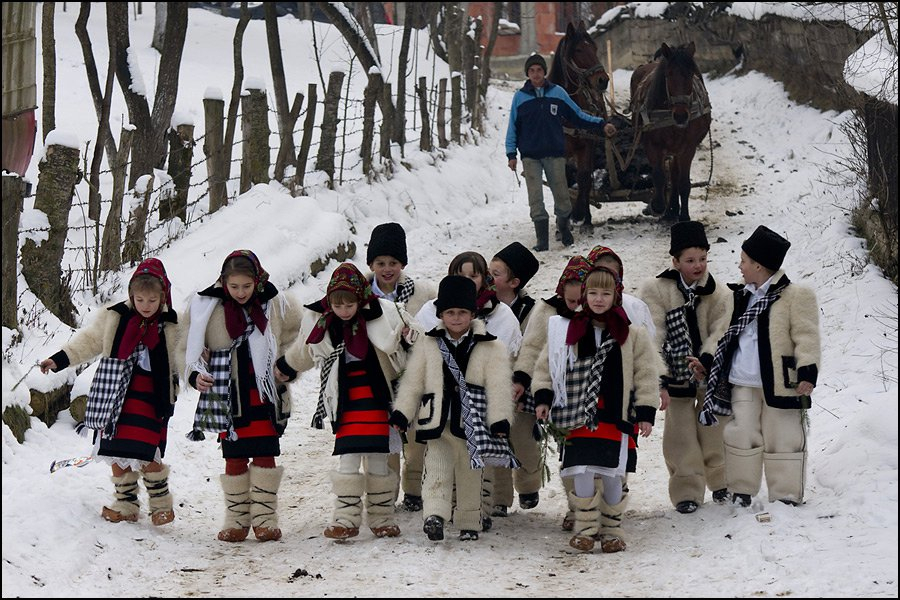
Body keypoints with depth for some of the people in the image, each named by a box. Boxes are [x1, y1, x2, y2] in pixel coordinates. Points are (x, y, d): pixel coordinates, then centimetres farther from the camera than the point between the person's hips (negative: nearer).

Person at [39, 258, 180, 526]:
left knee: (146, 456, -11)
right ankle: (125, 504, 21)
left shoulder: (172, 326, -3)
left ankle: (161, 503, 11)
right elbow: (89, 341, 8)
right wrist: (59, 360, 2)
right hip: (117, 394, 3)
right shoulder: (115, 318, 2)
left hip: (152, 398, -3)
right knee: (118, 455, 6)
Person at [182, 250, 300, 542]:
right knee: (235, 458, 3)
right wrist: (196, 373, -12)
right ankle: (237, 519, 12)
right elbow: (190, 348, 5)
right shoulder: (207, 306, -4)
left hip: (264, 394, 0)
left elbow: (295, 335, 15)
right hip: (228, 395, 0)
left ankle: (264, 518, 7)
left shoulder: (274, 304, -2)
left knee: (265, 455, 0)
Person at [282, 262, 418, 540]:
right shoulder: (319, 322, 0)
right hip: (345, 400, 1)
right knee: (348, 458, -8)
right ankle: (346, 519, -4)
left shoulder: (382, 314, -9)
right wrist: (284, 369, 34)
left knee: (377, 460, 2)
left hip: (376, 396, -1)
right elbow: (300, 355, 22)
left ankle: (381, 518, 14)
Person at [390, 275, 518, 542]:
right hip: (438, 421, 1)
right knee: (437, 469, -12)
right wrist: (401, 414, 2)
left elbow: (498, 387, -6)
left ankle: (469, 522, 19)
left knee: (470, 475, 9)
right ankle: (435, 515, -22)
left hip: (473, 424, -1)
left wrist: (500, 420, -13)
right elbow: (412, 382, 7)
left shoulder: (490, 347, -1)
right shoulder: (428, 344, 5)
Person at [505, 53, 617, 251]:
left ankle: (564, 229, 25)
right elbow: (513, 127, 7)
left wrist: (601, 124, 3)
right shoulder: (520, 97, 3)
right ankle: (542, 240, 1)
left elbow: (577, 115, 10)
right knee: (535, 199, -4)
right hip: (530, 156, -1)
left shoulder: (557, 93, 4)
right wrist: (511, 154, 0)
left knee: (561, 194, 5)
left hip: (555, 154, 1)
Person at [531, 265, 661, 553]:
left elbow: (646, 374, 5)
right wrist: (543, 397, 1)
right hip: (579, 417, 1)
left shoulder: (632, 334, 4)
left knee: (613, 475, 1)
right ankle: (585, 529, 9)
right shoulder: (567, 330, 7)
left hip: (618, 417, 0)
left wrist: (646, 412, 0)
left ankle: (611, 530, 18)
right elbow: (545, 366, 13)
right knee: (583, 474, -7)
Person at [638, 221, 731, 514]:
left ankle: (721, 481, 33)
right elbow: (653, 340, -16)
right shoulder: (655, 290, -12)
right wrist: (659, 380, -24)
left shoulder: (718, 294, -5)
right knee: (681, 435, -2)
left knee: (713, 431, 12)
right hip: (675, 375, -2)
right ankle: (687, 492, 9)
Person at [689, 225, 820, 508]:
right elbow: (726, 336, 24)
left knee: (782, 440, 0)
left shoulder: (796, 296, -6)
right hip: (742, 384, 6)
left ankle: (786, 496, 10)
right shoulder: (740, 298, 15)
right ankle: (741, 492, 18)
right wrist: (707, 362, 16)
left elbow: (807, 337, -11)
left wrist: (807, 371, -21)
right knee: (741, 436, 6)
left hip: (780, 385, -6)